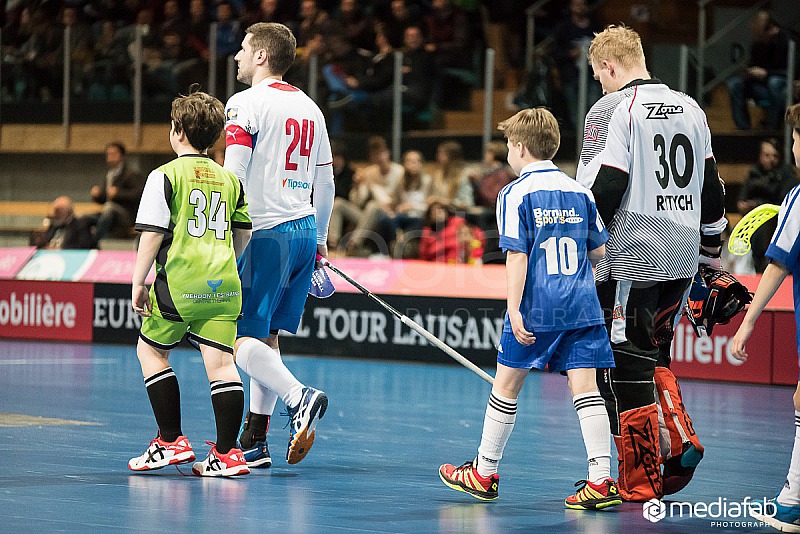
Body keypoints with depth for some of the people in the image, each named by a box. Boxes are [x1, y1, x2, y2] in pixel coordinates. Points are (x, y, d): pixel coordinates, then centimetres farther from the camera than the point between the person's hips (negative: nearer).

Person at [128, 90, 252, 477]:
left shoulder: (165, 176, -3)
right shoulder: (229, 179, 13)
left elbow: (152, 235, -7)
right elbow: (243, 234, 19)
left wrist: (138, 283, -1)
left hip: (179, 284, -4)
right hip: (223, 285, 5)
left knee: (151, 350, 13)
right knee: (221, 362, 2)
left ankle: (171, 442, 10)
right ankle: (226, 454, -3)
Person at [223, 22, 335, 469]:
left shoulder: (246, 103, -7)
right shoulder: (310, 108, 15)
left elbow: (233, 178, -15)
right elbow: (326, 184, 18)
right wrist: (318, 245, 25)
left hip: (265, 231, -7)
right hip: (305, 231, 7)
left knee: (243, 336, -5)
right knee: (265, 336, 12)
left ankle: (299, 397, -26)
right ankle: (255, 442, 10)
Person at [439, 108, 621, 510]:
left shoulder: (516, 194, -5)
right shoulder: (580, 192, 10)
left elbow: (517, 256, -12)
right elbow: (599, 251, 15)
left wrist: (514, 310, -13)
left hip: (536, 309, -4)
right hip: (582, 306, 4)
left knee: (506, 387, 9)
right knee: (585, 387, -1)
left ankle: (484, 473, 20)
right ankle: (601, 480, -10)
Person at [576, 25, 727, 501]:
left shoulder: (613, 110, -9)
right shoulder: (691, 109, 13)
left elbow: (600, 191, -15)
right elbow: (712, 189, 17)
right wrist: (712, 255, 26)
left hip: (630, 260, -7)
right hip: (681, 256, 7)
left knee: (626, 365, 1)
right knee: (652, 355, 21)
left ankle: (639, 479, 5)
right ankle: (680, 442, 5)